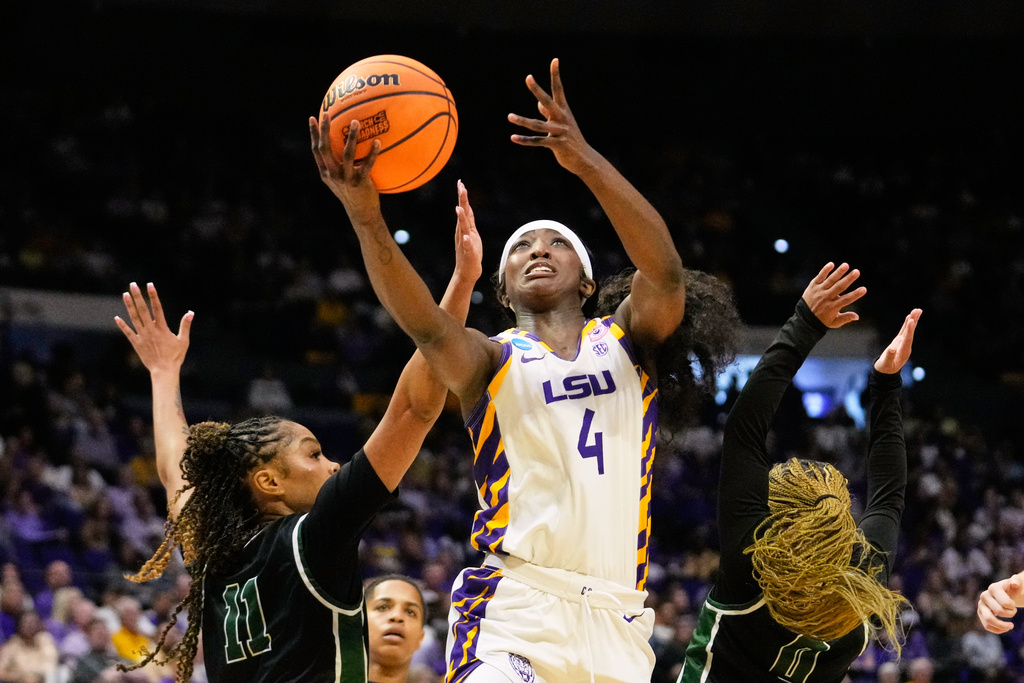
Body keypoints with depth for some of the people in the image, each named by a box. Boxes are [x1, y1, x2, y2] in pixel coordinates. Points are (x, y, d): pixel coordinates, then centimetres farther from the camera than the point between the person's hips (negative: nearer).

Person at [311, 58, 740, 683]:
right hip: (514, 605, -3)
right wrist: (366, 217, -28)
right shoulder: (492, 361, 12)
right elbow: (426, 324, -10)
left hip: (617, 621, 3)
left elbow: (666, 274, -6)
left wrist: (587, 162, -22)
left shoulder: (627, 340, 15)